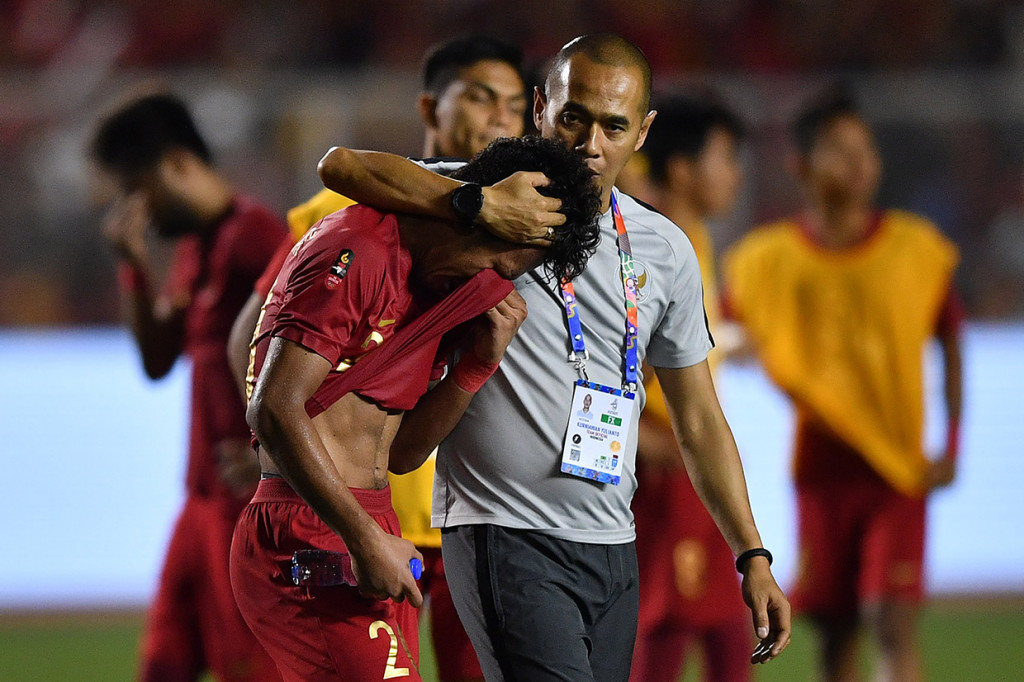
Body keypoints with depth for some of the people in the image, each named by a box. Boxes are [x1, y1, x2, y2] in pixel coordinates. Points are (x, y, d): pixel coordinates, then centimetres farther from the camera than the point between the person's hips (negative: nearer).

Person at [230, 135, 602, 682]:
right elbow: (274, 411, -20)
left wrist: (484, 358, 0)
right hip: (307, 535, -10)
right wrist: (365, 539, -21)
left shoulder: (434, 282, 17)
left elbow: (399, 452, 13)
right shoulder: (355, 253, -12)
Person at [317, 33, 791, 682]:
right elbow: (341, 165, -14)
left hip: (612, 549, 6)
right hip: (504, 535, -6)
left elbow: (699, 419, 17)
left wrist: (753, 557, 11)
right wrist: (479, 204, -25)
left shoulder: (666, 251, 12)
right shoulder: (488, 200, -1)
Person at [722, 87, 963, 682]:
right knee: (836, 633, 6)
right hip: (822, 471, 1)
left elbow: (951, 344, 7)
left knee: (895, 623, -14)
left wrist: (950, 448, 1)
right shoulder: (768, 260, -1)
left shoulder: (917, 248, -2)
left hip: (900, 472, -1)